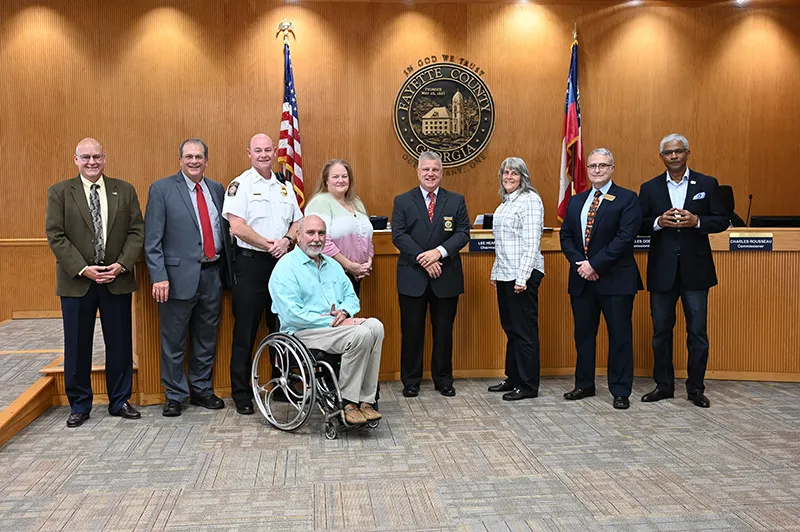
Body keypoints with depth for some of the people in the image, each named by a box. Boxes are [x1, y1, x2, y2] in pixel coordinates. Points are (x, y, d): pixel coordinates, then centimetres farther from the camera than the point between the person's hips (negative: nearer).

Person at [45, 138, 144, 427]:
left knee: (120, 344, 7)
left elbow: (136, 231, 3)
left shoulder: (125, 191, 6)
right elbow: (55, 236, -4)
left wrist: (121, 265, -11)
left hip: (117, 280, 1)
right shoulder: (59, 192, 2)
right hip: (76, 281, -1)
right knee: (77, 346, 6)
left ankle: (120, 401, 21)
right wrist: (83, 269, -14)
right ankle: (79, 405, 20)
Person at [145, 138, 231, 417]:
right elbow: (152, 239, -7)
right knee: (174, 342, 5)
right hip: (179, 276, -4)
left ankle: (202, 390, 28)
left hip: (212, 276, 5)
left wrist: (226, 271, 7)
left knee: (207, 339, 14)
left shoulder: (217, 190, 11)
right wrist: (159, 277, -15)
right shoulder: (162, 189, -3)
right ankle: (175, 395, 18)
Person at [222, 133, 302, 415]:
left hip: (281, 263, 5)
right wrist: (269, 245, -12)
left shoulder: (285, 187, 15)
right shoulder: (240, 184, -3)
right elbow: (237, 226, -13)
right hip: (250, 263, -5)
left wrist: (287, 240, -5)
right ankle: (241, 393, 9)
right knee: (245, 332, 1)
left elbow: (297, 222, 15)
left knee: (282, 328, 10)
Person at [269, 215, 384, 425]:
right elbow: (292, 315, -16)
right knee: (361, 334, -29)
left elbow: (351, 297, 17)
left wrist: (344, 312, -8)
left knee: (375, 326, -23)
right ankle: (347, 402, -16)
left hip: (338, 325, 7)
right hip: (303, 332, -7)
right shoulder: (286, 268, -6)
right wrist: (333, 322, -18)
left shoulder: (333, 266, 18)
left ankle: (365, 400, -21)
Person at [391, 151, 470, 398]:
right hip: (412, 277, -1)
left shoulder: (456, 201, 8)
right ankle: (410, 381, 16)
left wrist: (439, 252, -16)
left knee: (444, 331, 9)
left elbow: (463, 233, -1)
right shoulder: (403, 201, 4)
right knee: (411, 331, 5)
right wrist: (423, 259, -16)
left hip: (446, 276, 1)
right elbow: (398, 236, -5)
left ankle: (443, 379, 21)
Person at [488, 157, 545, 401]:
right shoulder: (506, 202, 16)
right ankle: (513, 378, 26)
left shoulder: (530, 200, -11)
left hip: (522, 275, -9)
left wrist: (522, 277, -21)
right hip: (505, 274, 9)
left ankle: (528, 385, 6)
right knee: (511, 328, 15)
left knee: (525, 330, -2)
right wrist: (496, 271, 16)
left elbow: (532, 242, -17)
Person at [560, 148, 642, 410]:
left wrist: (595, 264, -16)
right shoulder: (576, 201, 13)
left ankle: (620, 391, 11)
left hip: (615, 279, -5)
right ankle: (584, 385, 25)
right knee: (583, 335, 12)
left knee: (620, 337, 1)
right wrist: (580, 263, -8)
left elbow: (625, 238, -14)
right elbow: (566, 236, 9)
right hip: (581, 279, 5)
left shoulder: (627, 199, -4)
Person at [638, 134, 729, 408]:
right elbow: (639, 225, 3)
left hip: (695, 269, -1)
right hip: (662, 270, 1)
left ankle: (696, 387, 15)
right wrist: (659, 222, -16)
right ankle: (663, 385, 20)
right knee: (661, 331, 8)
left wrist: (696, 221, -16)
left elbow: (722, 220, 1)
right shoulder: (649, 188, 6)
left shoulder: (707, 184, 3)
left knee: (698, 331, 4)